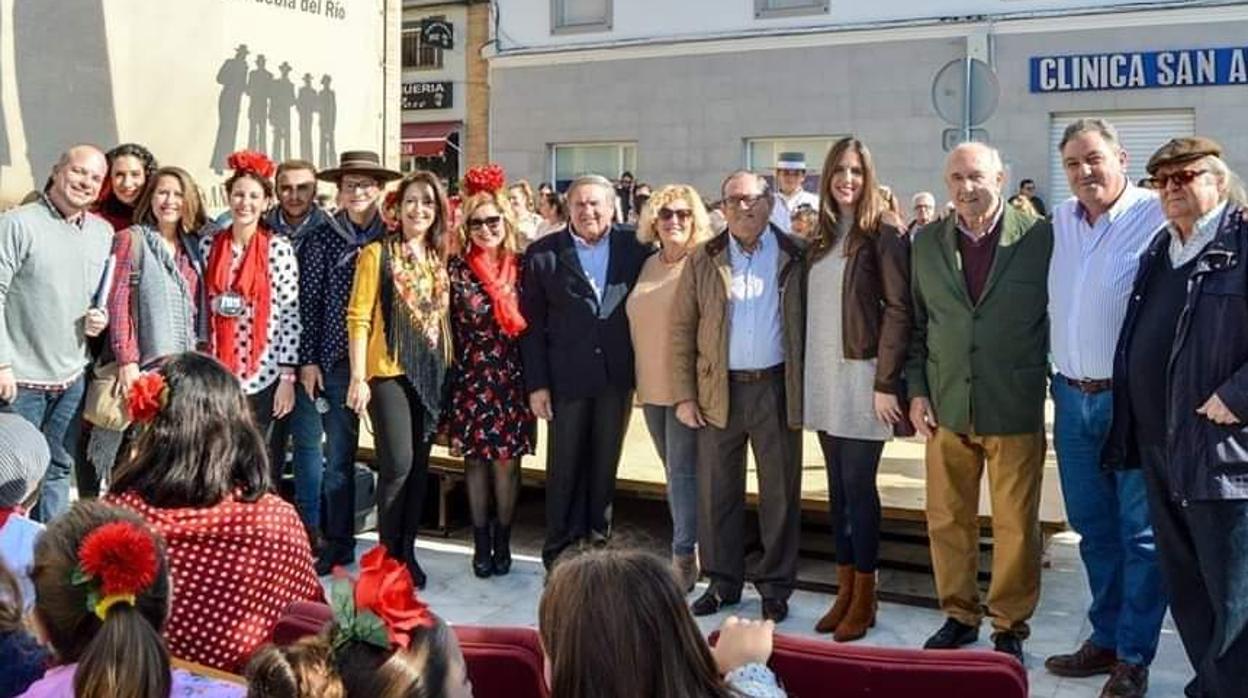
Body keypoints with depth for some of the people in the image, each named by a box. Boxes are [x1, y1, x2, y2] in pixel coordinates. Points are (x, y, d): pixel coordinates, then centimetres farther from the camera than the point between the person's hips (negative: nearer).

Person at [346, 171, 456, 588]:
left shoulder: (440, 257, 11)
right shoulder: (378, 253, -5)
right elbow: (358, 318, -8)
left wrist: (450, 368, 7)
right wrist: (358, 377, -14)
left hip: (432, 373, 5)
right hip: (390, 372, -5)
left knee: (420, 465, 9)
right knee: (398, 464, -10)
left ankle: (408, 552, 19)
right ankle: (388, 555, 5)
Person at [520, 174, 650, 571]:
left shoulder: (634, 247, 1)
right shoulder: (543, 253, -2)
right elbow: (532, 323, -2)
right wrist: (536, 383, -6)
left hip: (617, 375, 2)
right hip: (567, 375, -1)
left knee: (605, 464, 12)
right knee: (564, 467, 6)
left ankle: (598, 541, 25)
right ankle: (559, 552, 17)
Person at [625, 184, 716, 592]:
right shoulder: (649, 265, 12)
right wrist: (639, 379, 14)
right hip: (652, 386, 7)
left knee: (683, 471, -5)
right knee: (675, 471, 13)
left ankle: (683, 558, 2)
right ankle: (687, 549, 24)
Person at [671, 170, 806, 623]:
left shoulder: (795, 257, 1)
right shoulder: (704, 260, 5)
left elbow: (811, 323, 0)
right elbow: (681, 329, 5)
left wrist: (808, 388, -6)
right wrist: (683, 395, -1)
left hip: (777, 388, -1)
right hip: (719, 391, 2)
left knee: (780, 493, 6)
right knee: (716, 492, 7)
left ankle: (775, 587, 18)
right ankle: (722, 582, 21)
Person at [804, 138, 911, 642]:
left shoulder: (882, 235, -7)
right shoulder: (820, 238, 11)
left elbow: (898, 310, -11)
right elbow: (812, 307, 13)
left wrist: (886, 382, -15)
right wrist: (805, 376, 8)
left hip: (861, 376, -6)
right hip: (824, 376, 6)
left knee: (858, 487, -1)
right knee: (837, 488, 11)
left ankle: (865, 599, 11)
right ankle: (845, 591, 21)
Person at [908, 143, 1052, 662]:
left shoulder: (1039, 238, -4)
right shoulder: (927, 244, 7)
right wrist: (916, 390, 4)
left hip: (1015, 408, -3)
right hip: (946, 406, 3)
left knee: (1015, 525, 6)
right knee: (947, 521, 10)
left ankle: (1009, 625, 23)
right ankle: (958, 614, 28)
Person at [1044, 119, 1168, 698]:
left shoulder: (1155, 217, -11)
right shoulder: (1059, 221, 8)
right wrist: (1059, 377, 13)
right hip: (1072, 396, 6)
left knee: (1140, 531, 4)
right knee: (1093, 527, 15)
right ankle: (1105, 637, 29)